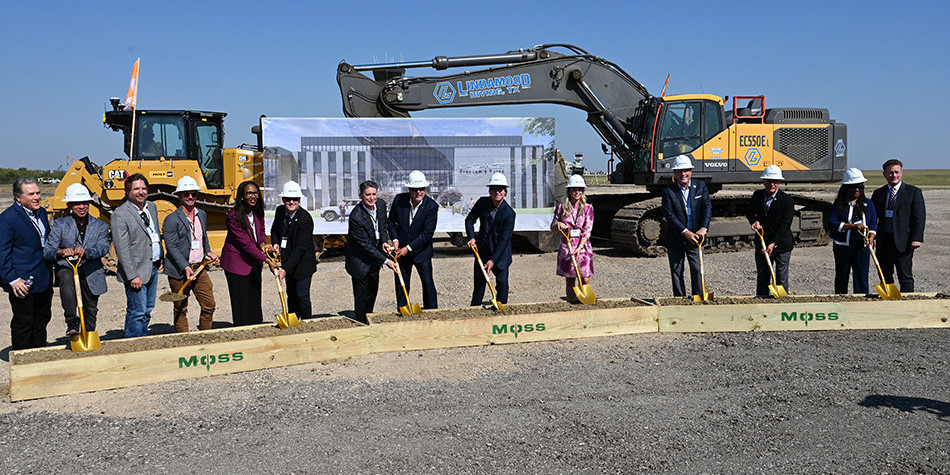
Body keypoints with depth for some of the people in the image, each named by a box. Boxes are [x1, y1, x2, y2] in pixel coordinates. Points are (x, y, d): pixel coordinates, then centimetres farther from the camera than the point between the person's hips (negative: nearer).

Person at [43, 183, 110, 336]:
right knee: (67, 279, -37)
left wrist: (85, 252, -32)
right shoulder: (60, 224, 4)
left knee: (91, 311, 9)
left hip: (91, 273, 2)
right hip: (66, 267, -2)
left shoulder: (100, 226, 7)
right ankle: (72, 324, -39)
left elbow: (103, 248, -11)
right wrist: (61, 252, -29)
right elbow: (47, 251, -5)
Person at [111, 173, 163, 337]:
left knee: (147, 310, 15)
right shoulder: (120, 214, -13)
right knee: (137, 312, -4)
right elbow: (122, 248, -17)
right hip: (137, 271, -7)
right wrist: (132, 276, -21)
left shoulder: (152, 207, 10)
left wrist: (160, 257, 22)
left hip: (153, 268, 7)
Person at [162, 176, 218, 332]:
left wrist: (208, 252, 13)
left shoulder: (202, 215, 11)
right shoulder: (172, 220, -9)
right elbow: (171, 247, -14)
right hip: (179, 271, -6)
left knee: (209, 305, 6)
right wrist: (185, 268, -22)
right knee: (181, 309, 4)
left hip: (200, 268, 6)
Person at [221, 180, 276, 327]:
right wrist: (266, 260, -25)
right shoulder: (233, 216, -22)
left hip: (254, 261, 7)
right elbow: (245, 243, -24)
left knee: (255, 298, 12)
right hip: (237, 261, -7)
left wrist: (262, 244, -8)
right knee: (241, 302, -2)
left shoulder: (258, 211, 0)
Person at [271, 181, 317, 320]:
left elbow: (300, 248, -25)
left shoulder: (306, 219, -23)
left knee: (302, 296, -7)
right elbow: (274, 229, 18)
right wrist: (275, 243, -4)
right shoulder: (280, 211, -2)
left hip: (303, 263, -6)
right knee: (291, 295, 15)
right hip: (288, 261, 7)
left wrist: (285, 269, -29)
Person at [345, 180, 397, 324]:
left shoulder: (381, 204, -8)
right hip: (361, 261, -7)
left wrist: (384, 242, -8)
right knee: (361, 295, 0)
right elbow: (366, 245, -26)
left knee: (373, 290, 19)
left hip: (374, 258, 7)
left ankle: (369, 320, 37)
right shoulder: (356, 217, -30)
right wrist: (385, 261, -25)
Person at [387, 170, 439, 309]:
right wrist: (395, 239, -5)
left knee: (428, 282, -2)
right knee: (401, 284, 9)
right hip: (401, 250, 2)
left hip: (421, 252, -2)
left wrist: (408, 248, -18)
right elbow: (390, 221, 8)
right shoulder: (399, 199, -8)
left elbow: (427, 234, -17)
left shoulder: (432, 206, -16)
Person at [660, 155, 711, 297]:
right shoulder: (668, 191, -5)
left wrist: (703, 228, -18)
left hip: (695, 237, 1)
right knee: (676, 272, 6)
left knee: (697, 270, 1)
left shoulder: (700, 186, 4)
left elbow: (708, 207, -4)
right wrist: (685, 232, -19)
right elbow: (669, 215, -12)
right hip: (675, 239, -1)